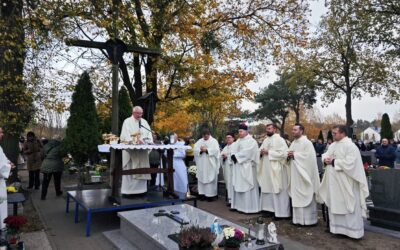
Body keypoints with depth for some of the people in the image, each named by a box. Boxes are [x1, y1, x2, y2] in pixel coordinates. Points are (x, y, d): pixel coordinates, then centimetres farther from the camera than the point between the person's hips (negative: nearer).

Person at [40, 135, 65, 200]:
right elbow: (63, 154, -6)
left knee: (45, 181, 9)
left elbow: (43, 154, 8)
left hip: (46, 165, 3)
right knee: (57, 180, 15)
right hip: (56, 165, -3)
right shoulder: (59, 146, -10)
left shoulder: (46, 145, 6)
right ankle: (58, 192, 30)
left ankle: (43, 196, 8)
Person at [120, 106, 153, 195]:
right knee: (129, 169, -4)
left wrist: (150, 141, -12)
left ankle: (140, 189, 11)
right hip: (130, 148, -5)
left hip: (142, 149, 5)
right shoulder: (127, 121, -1)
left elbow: (149, 133, 8)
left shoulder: (144, 122, 15)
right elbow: (126, 134, -14)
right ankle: (128, 190, 1)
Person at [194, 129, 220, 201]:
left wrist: (206, 150, -17)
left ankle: (210, 194, 1)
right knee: (201, 178, 4)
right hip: (201, 164, 4)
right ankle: (202, 193, 11)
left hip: (210, 164, -4)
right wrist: (200, 150, -15)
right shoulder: (199, 141, 14)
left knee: (210, 179, -4)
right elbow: (195, 149, 4)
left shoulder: (214, 141, 3)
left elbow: (216, 150, -11)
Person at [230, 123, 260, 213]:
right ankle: (239, 205, 18)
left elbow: (246, 152, -19)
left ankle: (249, 207, 1)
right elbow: (234, 151, 11)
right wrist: (233, 156, -9)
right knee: (238, 186, 10)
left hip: (246, 167, -8)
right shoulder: (238, 141, 17)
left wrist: (236, 156, -16)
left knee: (246, 186, -5)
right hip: (238, 167, 8)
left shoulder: (251, 141, -8)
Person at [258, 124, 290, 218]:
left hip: (276, 169, -7)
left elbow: (283, 153, -18)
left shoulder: (280, 140, -7)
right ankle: (269, 209, 20)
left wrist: (269, 152, -17)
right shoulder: (266, 140, 15)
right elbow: (260, 151, 19)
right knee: (267, 189, 10)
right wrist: (261, 152, -5)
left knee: (277, 190, -4)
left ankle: (280, 212, 4)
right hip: (266, 169, 7)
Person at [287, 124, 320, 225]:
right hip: (295, 174, 8)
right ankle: (298, 218, 20)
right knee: (297, 197, 11)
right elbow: (290, 156, 18)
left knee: (306, 196, -1)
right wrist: (289, 155, -6)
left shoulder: (307, 142, -11)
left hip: (303, 173, -8)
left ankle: (308, 219, 8)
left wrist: (295, 155, -18)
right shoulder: (293, 143, 14)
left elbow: (309, 156, -22)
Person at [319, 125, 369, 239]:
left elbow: (349, 163, -24)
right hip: (333, 181, 8)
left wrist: (333, 162, -17)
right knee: (335, 204, 15)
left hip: (345, 182, -8)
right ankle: (336, 226, 27)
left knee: (348, 205, 1)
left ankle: (352, 230, 11)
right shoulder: (333, 145, 11)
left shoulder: (350, 146, -14)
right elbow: (326, 155, 14)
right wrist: (325, 159, -9)